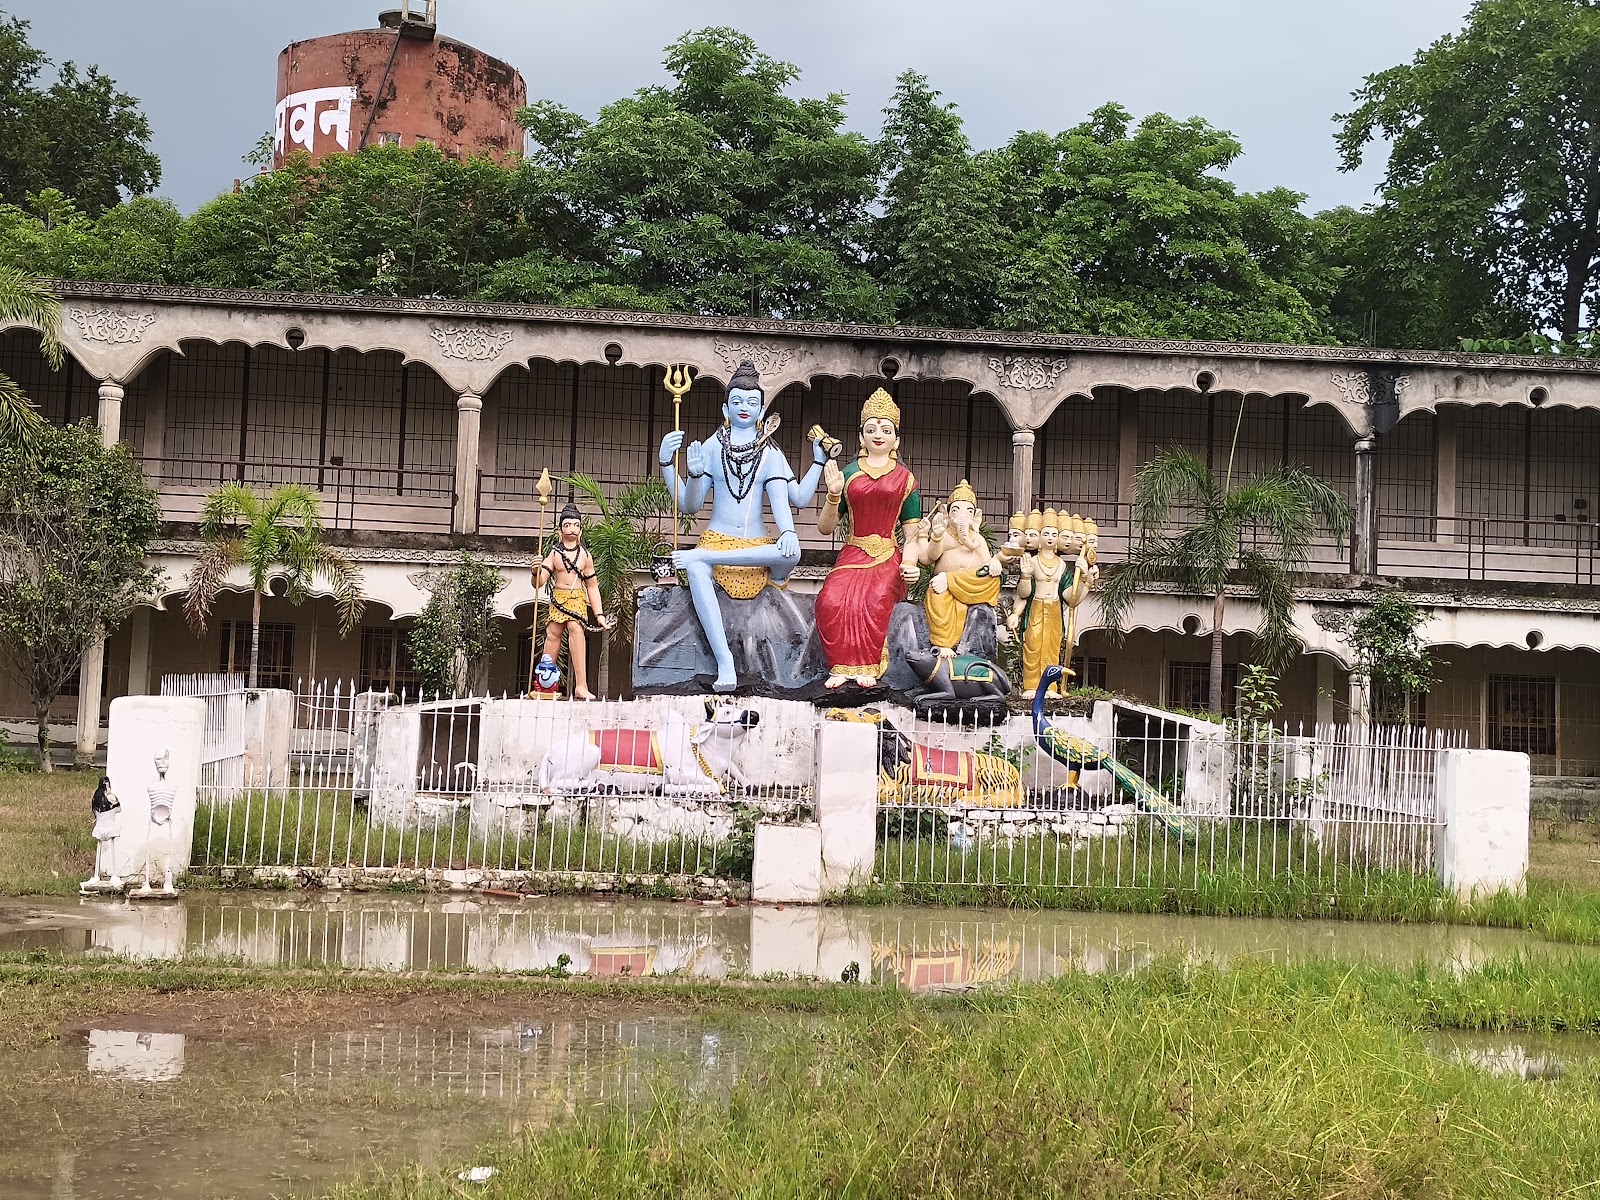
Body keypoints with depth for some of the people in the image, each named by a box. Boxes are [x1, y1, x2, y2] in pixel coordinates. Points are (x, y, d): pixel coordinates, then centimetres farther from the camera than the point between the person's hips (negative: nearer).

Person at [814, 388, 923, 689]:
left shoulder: (905, 478, 14)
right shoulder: (848, 474, 15)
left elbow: (912, 534, 12)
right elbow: (825, 528, 15)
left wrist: (909, 564, -8)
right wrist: (834, 495, -2)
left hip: (888, 559, -1)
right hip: (852, 555, 1)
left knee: (875, 599, -36)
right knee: (831, 600, -33)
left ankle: (867, 668, -23)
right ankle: (842, 667, -23)